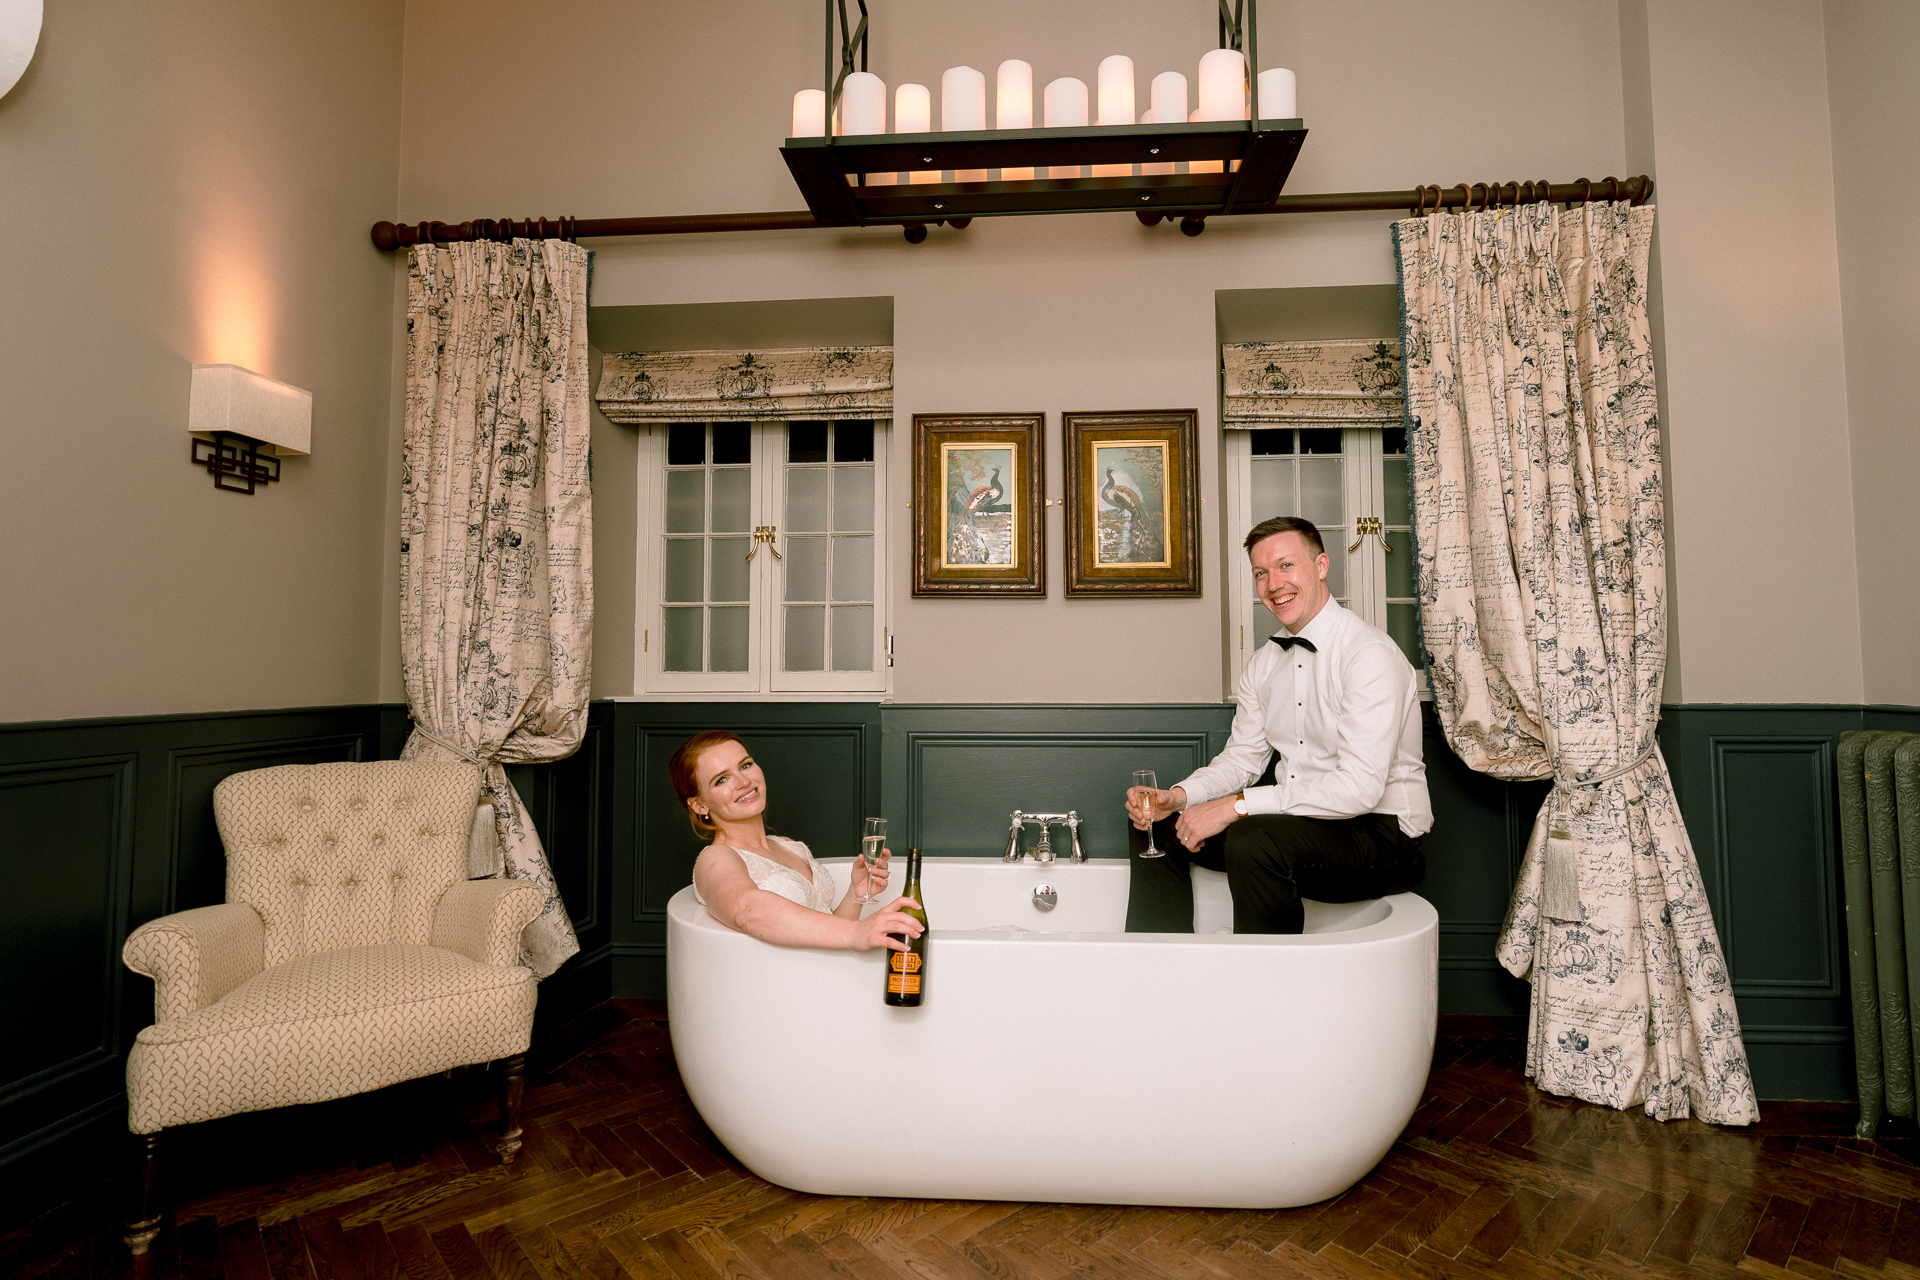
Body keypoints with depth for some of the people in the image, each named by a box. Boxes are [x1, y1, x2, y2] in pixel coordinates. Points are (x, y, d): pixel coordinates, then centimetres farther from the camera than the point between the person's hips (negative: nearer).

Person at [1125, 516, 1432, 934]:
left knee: (1253, 840, -33)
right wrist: (1178, 797, -11)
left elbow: (1359, 788, -26)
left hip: (1380, 832, -7)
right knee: (1159, 825, 2)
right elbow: (1243, 757, 9)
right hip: (1294, 816, 8)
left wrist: (1235, 806, -26)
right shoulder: (1265, 663, 7)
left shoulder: (1370, 654, -18)